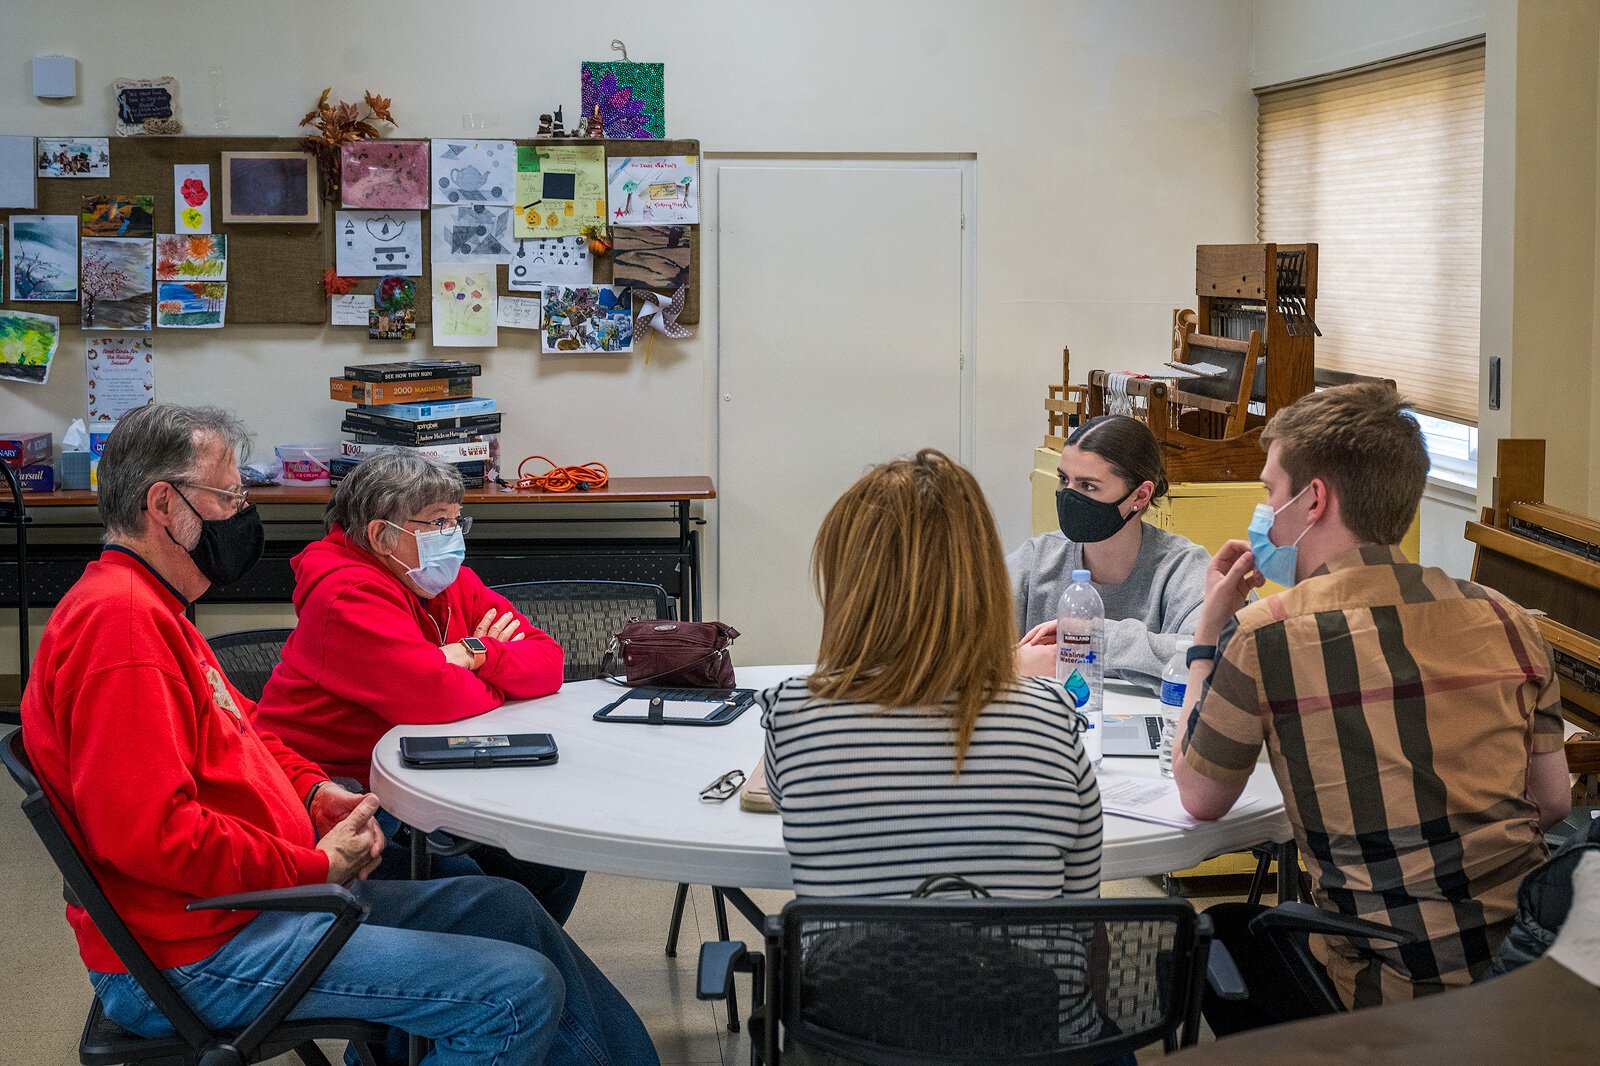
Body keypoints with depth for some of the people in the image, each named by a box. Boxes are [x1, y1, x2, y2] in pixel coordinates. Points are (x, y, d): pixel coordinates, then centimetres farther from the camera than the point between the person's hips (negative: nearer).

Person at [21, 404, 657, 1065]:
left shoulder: (150, 610, 15)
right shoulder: (119, 622, -21)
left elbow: (241, 732, 26)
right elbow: (149, 832, -29)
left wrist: (316, 793, 5)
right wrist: (316, 867, -18)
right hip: (199, 954, -11)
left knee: (504, 907, 16)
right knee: (521, 992, -15)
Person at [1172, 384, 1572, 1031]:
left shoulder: (1264, 637, -13)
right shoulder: (1507, 621, 0)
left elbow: (1200, 798, 3)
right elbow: (1552, 803, 8)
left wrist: (1210, 627, 10)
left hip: (1393, 995, -5)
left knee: (1215, 935, 21)